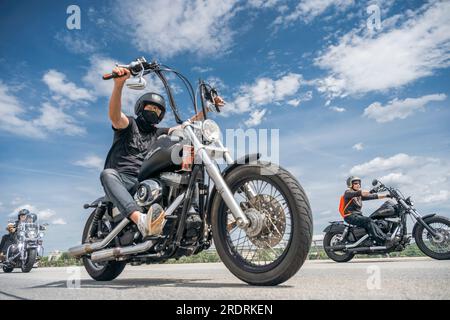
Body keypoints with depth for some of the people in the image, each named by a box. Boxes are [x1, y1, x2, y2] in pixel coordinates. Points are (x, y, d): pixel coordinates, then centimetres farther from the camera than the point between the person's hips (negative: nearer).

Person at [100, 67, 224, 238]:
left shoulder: (158, 133, 24)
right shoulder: (129, 124, 10)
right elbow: (114, 115, -15)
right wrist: (119, 84, -34)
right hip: (121, 179, -4)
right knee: (107, 174, -39)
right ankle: (141, 219, -60)